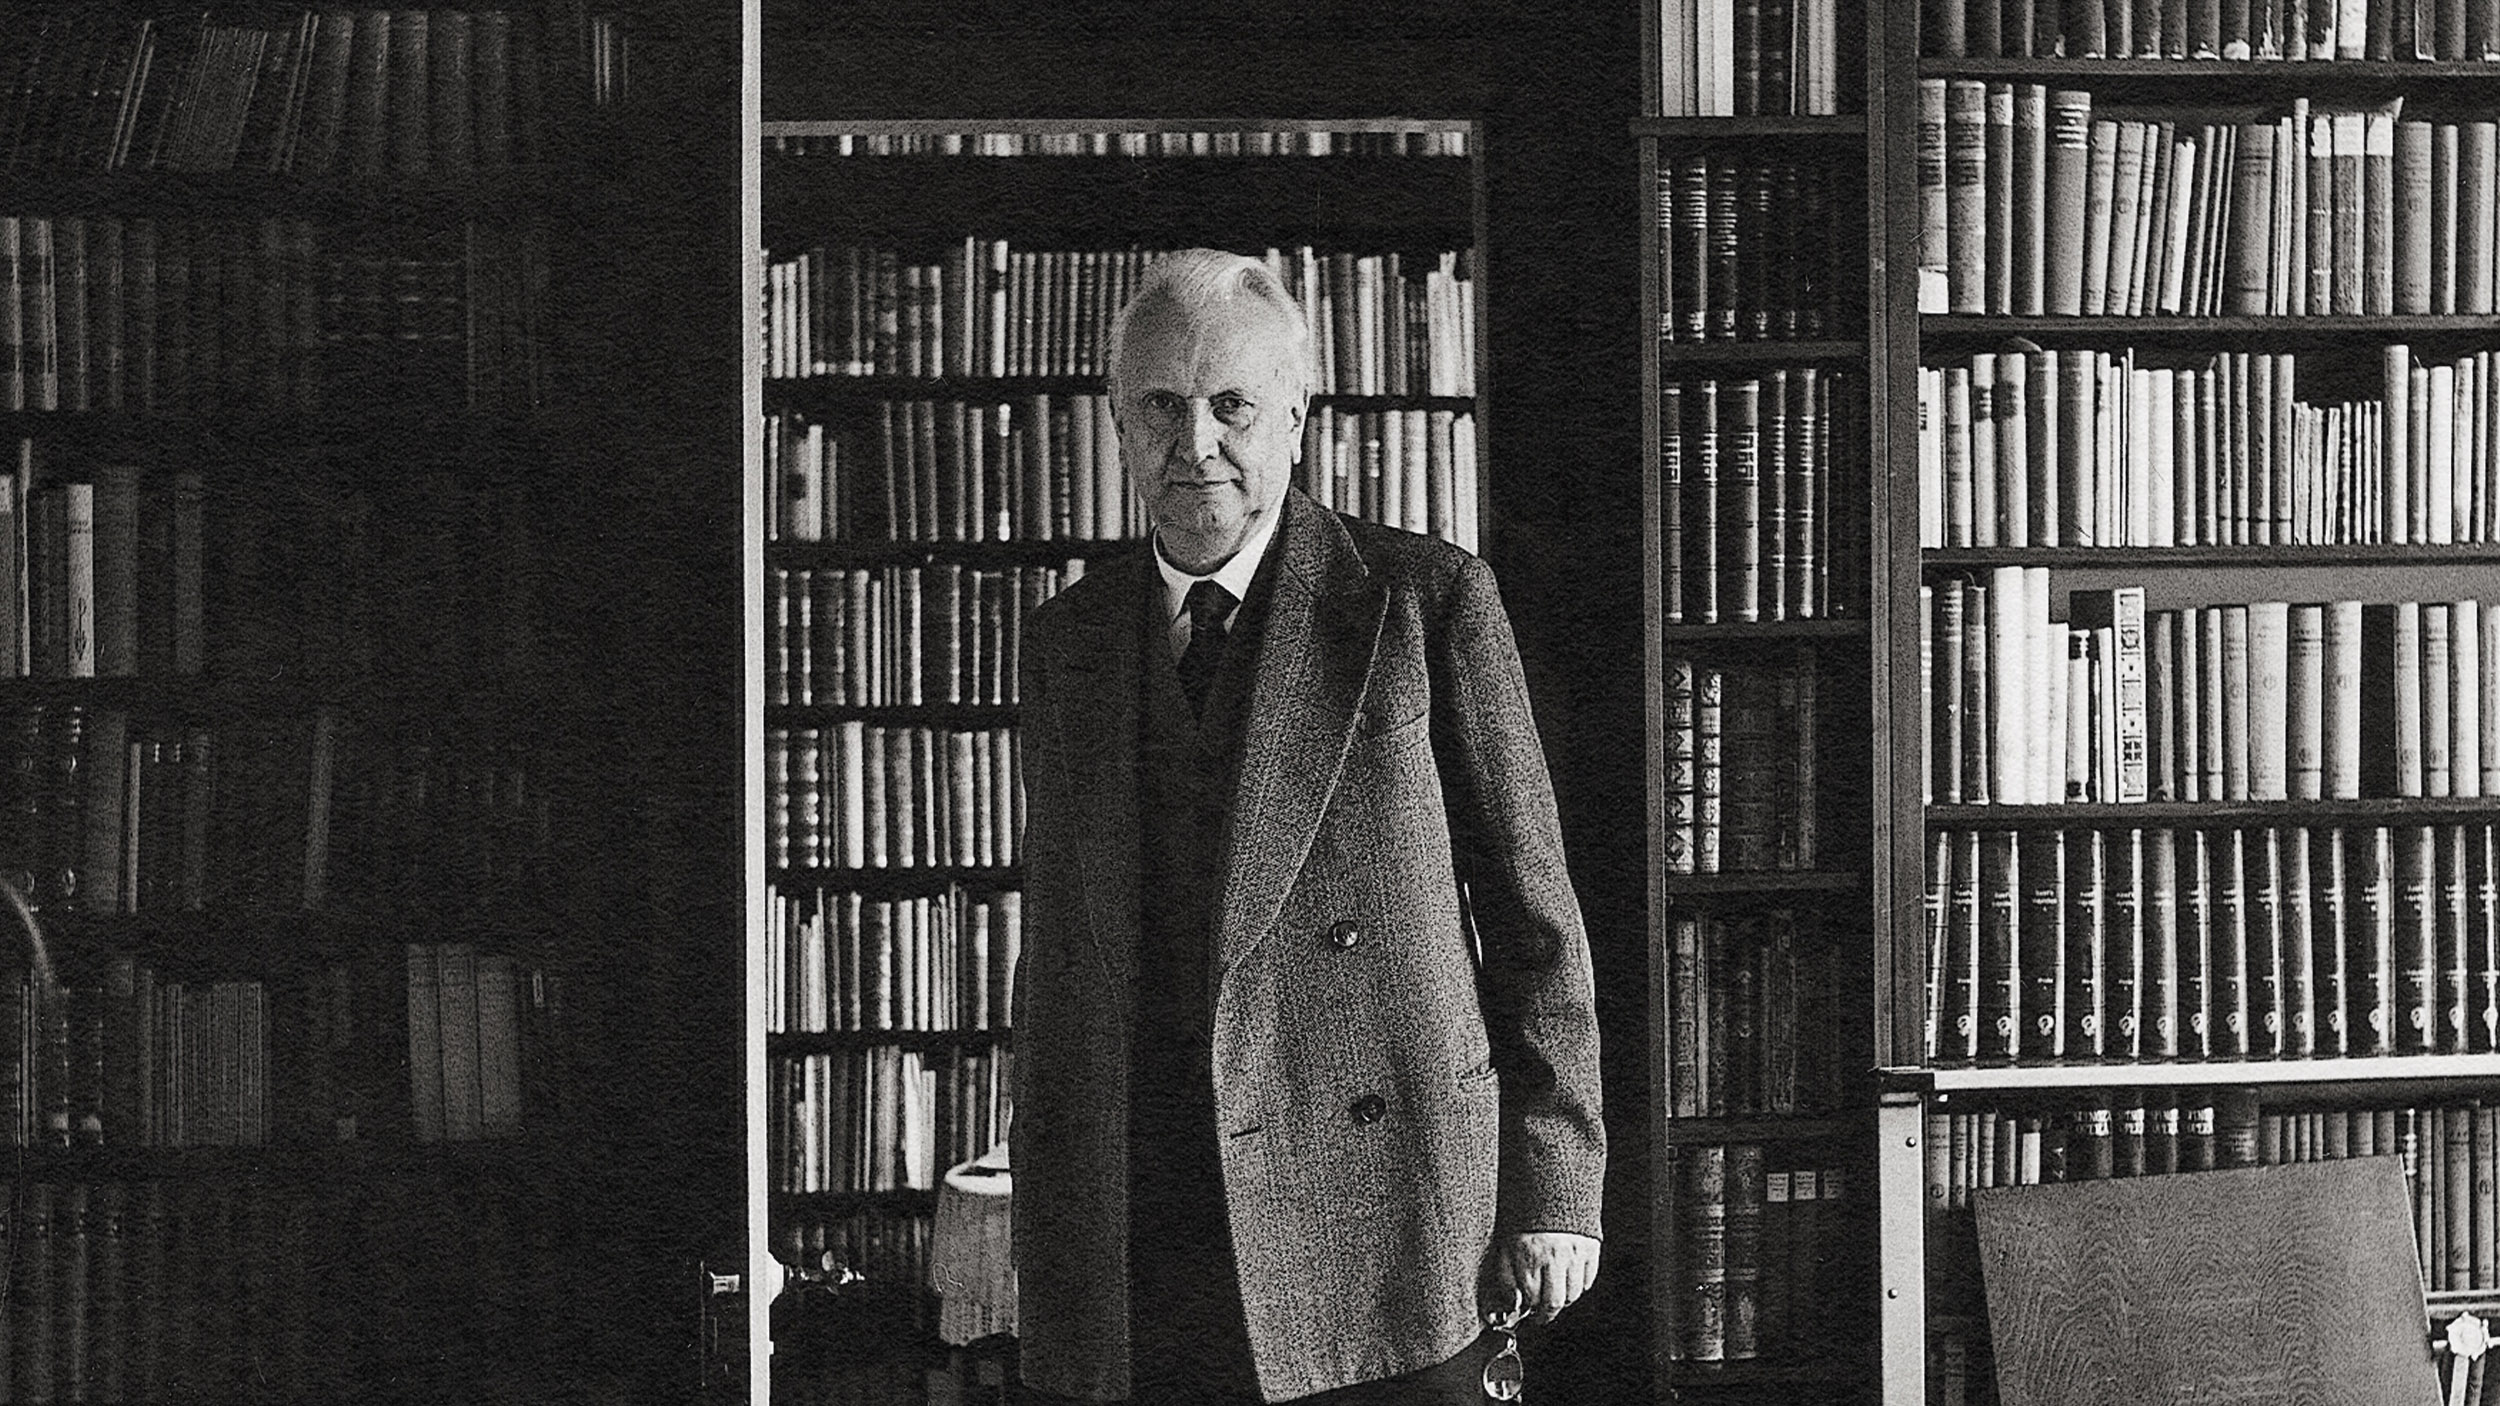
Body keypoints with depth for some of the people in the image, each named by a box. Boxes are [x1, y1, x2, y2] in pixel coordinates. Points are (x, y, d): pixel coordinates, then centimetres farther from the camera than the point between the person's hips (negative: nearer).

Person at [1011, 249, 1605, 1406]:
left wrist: (1553, 1188, -3)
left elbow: (1530, 914, 2)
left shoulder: (1427, 600, 1)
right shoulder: (1069, 638, 13)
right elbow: (1061, 951, 16)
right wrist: (1043, 1246, 13)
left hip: (1374, 1233, -3)